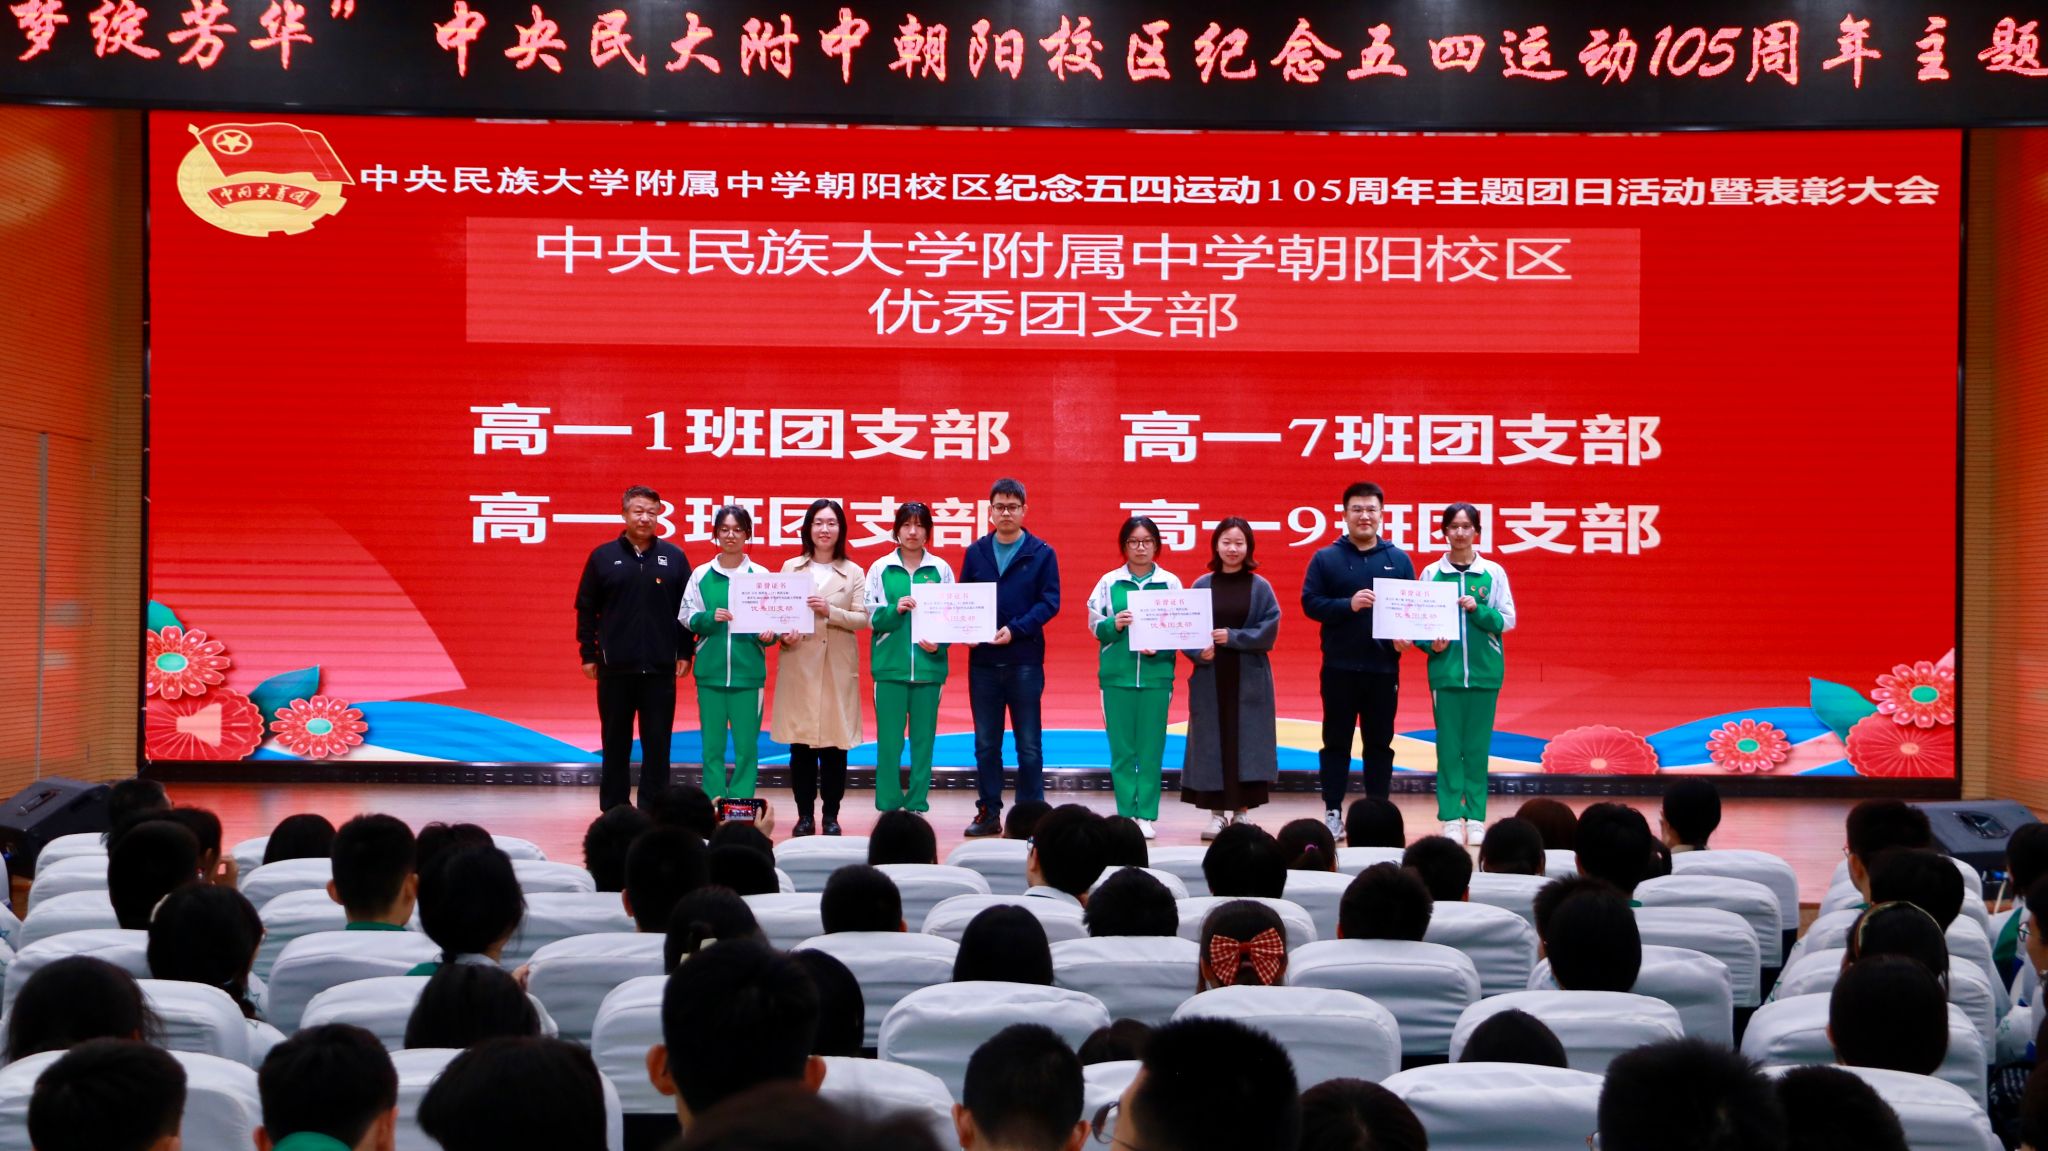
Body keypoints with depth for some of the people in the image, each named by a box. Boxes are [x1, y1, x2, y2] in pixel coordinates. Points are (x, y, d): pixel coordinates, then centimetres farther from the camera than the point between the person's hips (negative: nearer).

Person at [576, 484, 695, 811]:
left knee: (657, 744, 2)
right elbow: (586, 609, 5)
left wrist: (685, 652, 2)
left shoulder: (674, 557, 5)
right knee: (615, 744, 7)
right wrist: (588, 654, 1)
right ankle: (613, 811, 14)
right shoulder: (603, 557, 3)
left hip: (661, 669, 0)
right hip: (615, 669, 0)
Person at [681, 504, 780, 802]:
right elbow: (687, 618, 6)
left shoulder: (761, 575, 4)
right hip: (710, 669, 1)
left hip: (748, 671, -1)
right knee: (712, 743, 3)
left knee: (746, 743, -1)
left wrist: (769, 635, -15)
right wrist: (710, 618, -12)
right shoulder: (701, 575, 7)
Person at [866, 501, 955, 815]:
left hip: (928, 665, 1)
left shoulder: (940, 569, 5)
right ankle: (888, 804, 7)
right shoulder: (881, 568, 5)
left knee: (924, 738, 4)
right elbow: (870, 616, 4)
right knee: (889, 739, 0)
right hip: (889, 664, 0)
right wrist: (895, 609, -14)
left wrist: (939, 643, -9)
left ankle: (918, 803, 11)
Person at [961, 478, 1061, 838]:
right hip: (982, 660, 3)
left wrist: (1015, 629, -17)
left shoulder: (1042, 554, 1)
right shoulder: (975, 552, 9)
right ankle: (988, 812, 15)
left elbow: (1050, 602, -5)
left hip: (1025, 661, -3)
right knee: (985, 744, 8)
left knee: (1028, 744, 2)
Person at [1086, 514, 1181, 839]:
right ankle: (1126, 815, 7)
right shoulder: (1109, 582, 6)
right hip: (1116, 675, 0)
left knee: (1151, 749, 0)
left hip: (1156, 675, 0)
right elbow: (1095, 626, 7)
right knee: (1121, 749, 1)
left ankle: (1146, 815, 5)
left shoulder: (1170, 582, 5)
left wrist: (1160, 647, -13)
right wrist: (1114, 624, -13)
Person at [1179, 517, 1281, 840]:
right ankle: (1217, 813, 8)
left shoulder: (1260, 587, 3)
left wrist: (1232, 637, -15)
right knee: (1212, 742, 1)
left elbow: (1269, 632, -4)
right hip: (1210, 677, 1)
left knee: (1246, 741, 0)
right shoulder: (1202, 586, 5)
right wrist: (1199, 652, -15)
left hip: (1249, 680, -1)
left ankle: (1240, 812, 8)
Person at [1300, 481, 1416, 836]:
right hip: (1339, 667, -2)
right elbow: (1310, 602, -5)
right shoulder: (1325, 558, 2)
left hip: (1383, 667, 2)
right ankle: (1333, 811, 9)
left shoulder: (1399, 559, 7)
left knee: (1380, 742, 7)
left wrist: (1406, 635, -11)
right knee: (1336, 741, 4)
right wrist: (1348, 605, -19)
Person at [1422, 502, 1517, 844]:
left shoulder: (1493, 572, 3)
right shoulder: (1431, 573, 3)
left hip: (1484, 671, 0)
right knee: (1448, 747, 0)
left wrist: (1478, 610, -15)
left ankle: (1476, 818, 8)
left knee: (1478, 747, 3)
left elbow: (1508, 620, 1)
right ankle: (1451, 818, 4)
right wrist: (1430, 643, -13)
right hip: (1445, 671, 0)